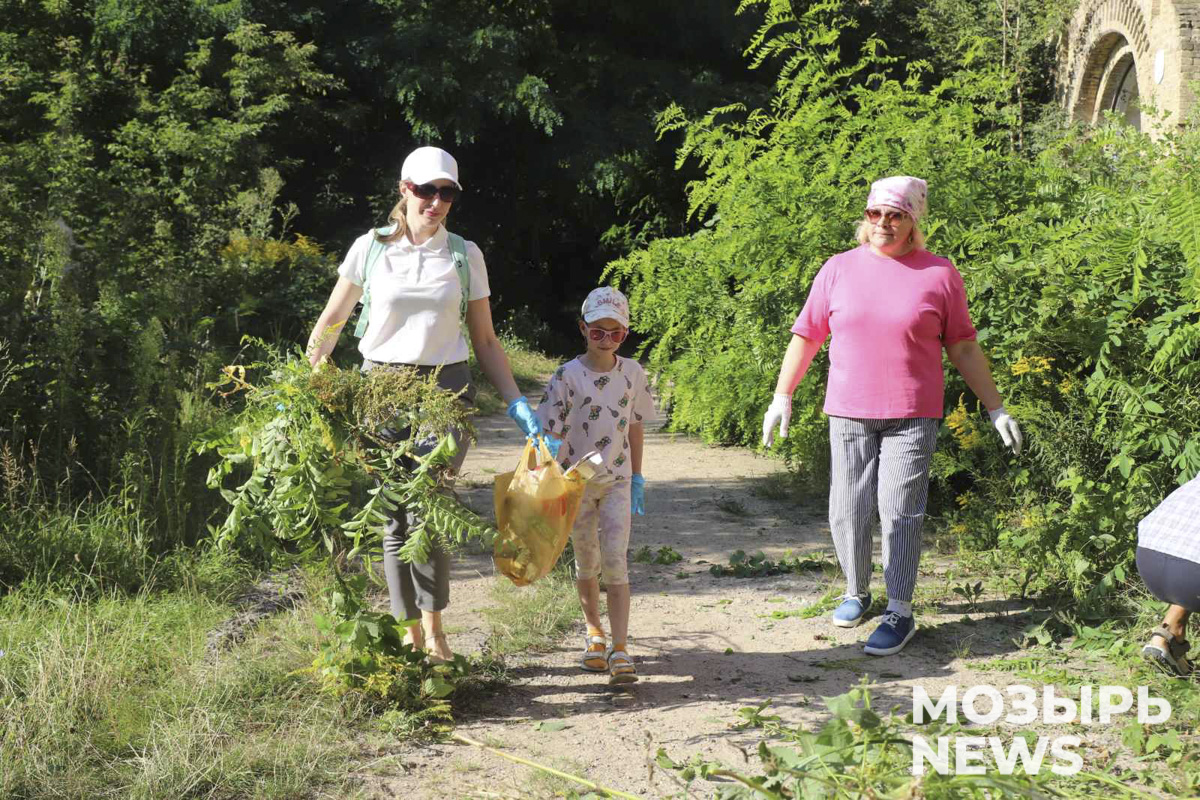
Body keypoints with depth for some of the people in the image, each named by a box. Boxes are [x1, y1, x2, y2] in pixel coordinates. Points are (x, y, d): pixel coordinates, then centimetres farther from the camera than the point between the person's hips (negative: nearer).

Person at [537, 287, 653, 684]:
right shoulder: (567, 376, -9)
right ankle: (594, 632, 33)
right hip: (577, 481, -1)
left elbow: (635, 426, 9)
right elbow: (552, 433, -8)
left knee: (616, 561, -10)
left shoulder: (632, 373, 0)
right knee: (586, 562, 12)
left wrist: (637, 479, 11)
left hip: (617, 480, 1)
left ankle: (620, 649, -11)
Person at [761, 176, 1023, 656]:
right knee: (847, 511, 7)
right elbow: (806, 337, 11)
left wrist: (996, 408, 7)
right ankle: (856, 592, 28)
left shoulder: (939, 274, 3)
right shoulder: (839, 269, 6)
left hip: (912, 417, -2)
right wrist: (782, 397, 7)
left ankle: (900, 612, 4)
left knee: (899, 513, -5)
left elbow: (963, 348, 8)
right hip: (848, 414, 2)